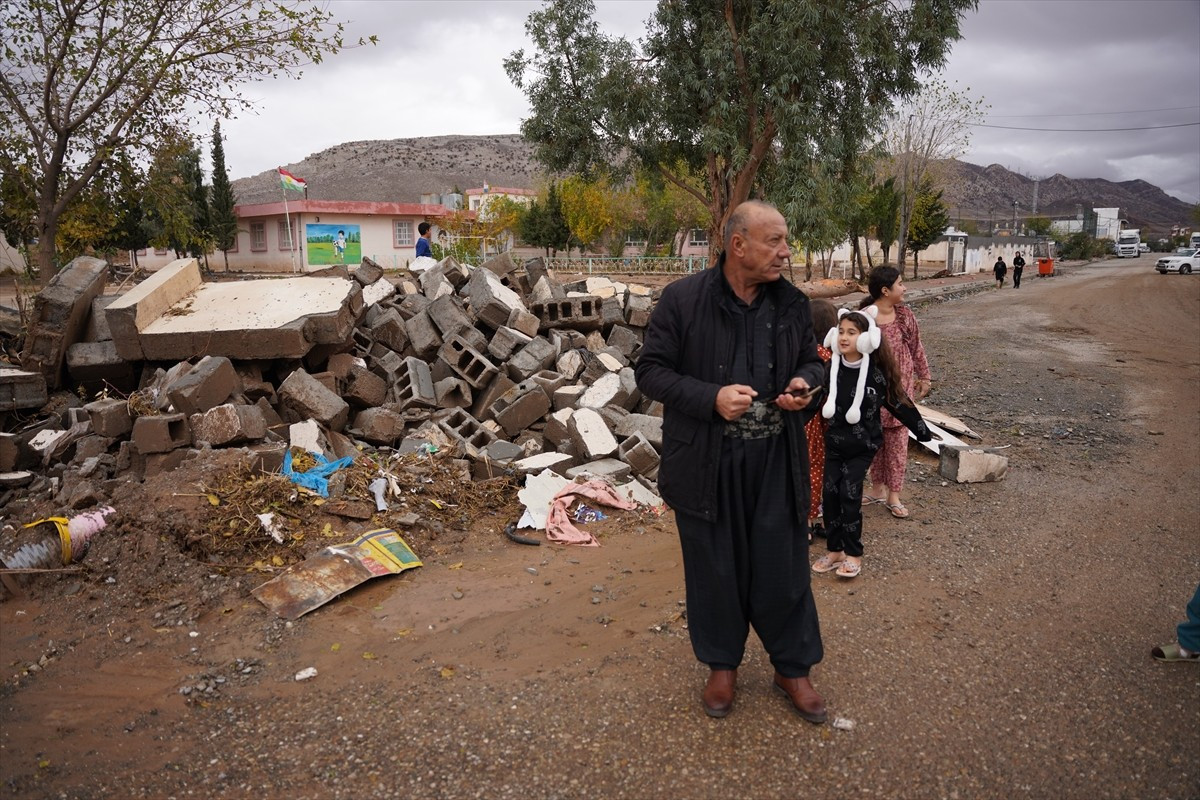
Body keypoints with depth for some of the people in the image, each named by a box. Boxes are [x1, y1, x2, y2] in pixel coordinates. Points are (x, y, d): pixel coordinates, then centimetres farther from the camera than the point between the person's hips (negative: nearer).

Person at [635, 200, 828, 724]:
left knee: (783, 565, 12)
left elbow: (810, 360, 16)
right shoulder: (683, 300, -11)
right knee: (715, 568, 13)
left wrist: (805, 383, -8)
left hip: (776, 462, 3)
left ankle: (792, 668, 34)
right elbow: (651, 372, -9)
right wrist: (712, 398, -22)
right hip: (707, 463, -3)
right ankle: (722, 664, 36)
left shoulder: (792, 303, 2)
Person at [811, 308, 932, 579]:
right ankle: (835, 550, 18)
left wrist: (922, 432, 4)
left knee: (849, 494, -9)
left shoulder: (876, 372, -12)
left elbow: (898, 403, -3)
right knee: (830, 493, 3)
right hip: (834, 442, 4)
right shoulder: (831, 368, -4)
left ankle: (853, 554, 7)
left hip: (863, 444, -4)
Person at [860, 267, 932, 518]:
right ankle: (878, 488, 27)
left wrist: (924, 376, 10)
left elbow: (916, 347, 7)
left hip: (900, 386, 2)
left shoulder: (904, 314, -2)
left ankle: (894, 495, 13)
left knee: (897, 439, 4)